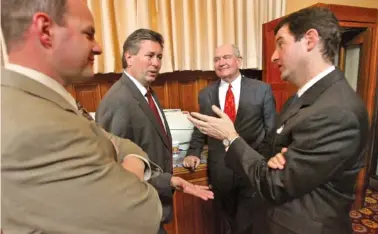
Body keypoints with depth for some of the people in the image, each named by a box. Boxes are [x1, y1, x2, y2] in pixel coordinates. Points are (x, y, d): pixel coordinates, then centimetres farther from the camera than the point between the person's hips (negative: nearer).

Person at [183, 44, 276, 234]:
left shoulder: (262, 90, -3)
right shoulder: (205, 94, 4)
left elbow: (272, 130, 0)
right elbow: (200, 128, 11)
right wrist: (194, 152, -3)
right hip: (220, 170, 3)